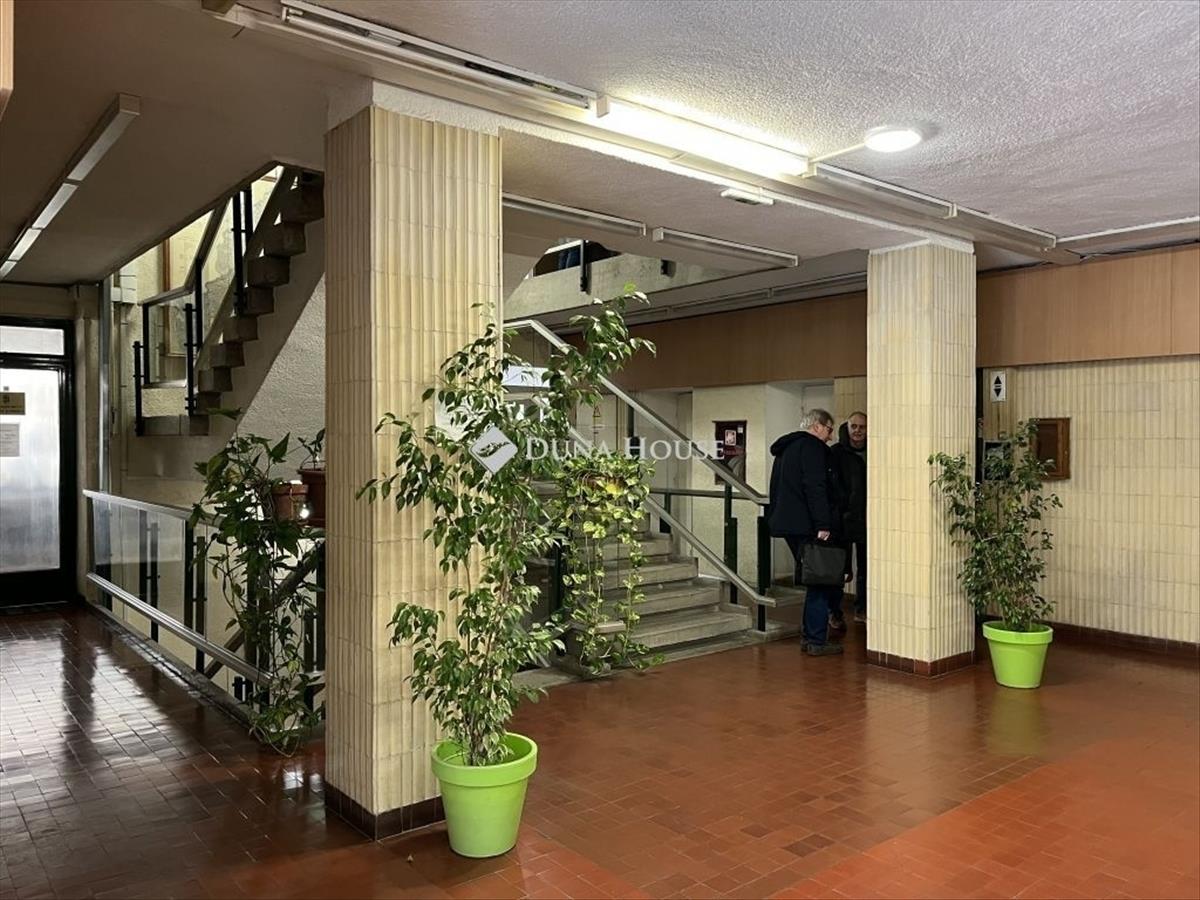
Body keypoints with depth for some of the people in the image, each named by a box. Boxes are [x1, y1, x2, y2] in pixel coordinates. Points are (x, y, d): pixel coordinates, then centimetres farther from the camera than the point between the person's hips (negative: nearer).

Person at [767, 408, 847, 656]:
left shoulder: (786, 449, 22)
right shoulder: (812, 447, -9)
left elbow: (777, 490, 24)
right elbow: (815, 487, -20)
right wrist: (823, 525, -23)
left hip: (789, 524, 10)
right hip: (807, 526, -10)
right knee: (821, 581, -3)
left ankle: (810, 636, 20)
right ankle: (817, 641, -2)